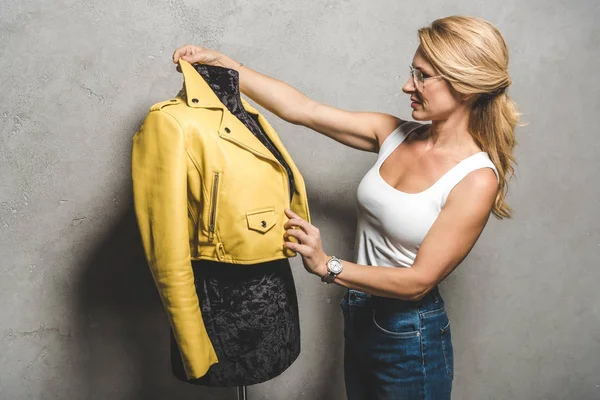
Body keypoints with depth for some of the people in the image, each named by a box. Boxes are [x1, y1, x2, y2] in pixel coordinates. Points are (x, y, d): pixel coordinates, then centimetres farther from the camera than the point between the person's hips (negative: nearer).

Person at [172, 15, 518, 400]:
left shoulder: (477, 179, -21)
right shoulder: (395, 134, -5)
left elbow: (419, 280, -21)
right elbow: (302, 109, -7)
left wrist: (327, 266, -27)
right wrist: (222, 62, -10)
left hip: (412, 339, -5)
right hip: (359, 318, 6)